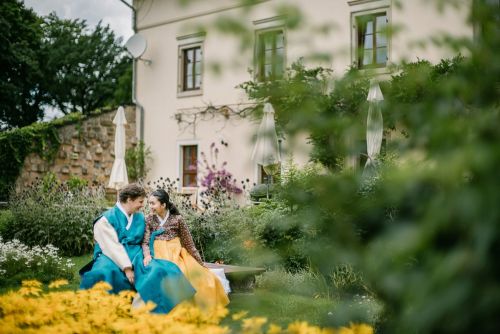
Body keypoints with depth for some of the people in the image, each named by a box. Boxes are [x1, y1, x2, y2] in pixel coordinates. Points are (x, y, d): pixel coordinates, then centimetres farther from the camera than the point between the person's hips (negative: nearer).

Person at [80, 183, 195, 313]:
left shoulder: (140, 218, 16)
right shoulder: (106, 220, -3)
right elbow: (112, 247, -12)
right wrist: (127, 268, -21)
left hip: (135, 256, 5)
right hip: (112, 258, -5)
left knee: (159, 270, -26)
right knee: (103, 273, -40)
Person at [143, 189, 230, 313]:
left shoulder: (177, 219, 2)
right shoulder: (149, 220, 6)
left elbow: (189, 243, 6)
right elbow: (145, 242, -1)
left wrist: (200, 264, 9)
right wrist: (147, 255, -23)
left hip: (177, 255, 1)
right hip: (159, 256, 0)